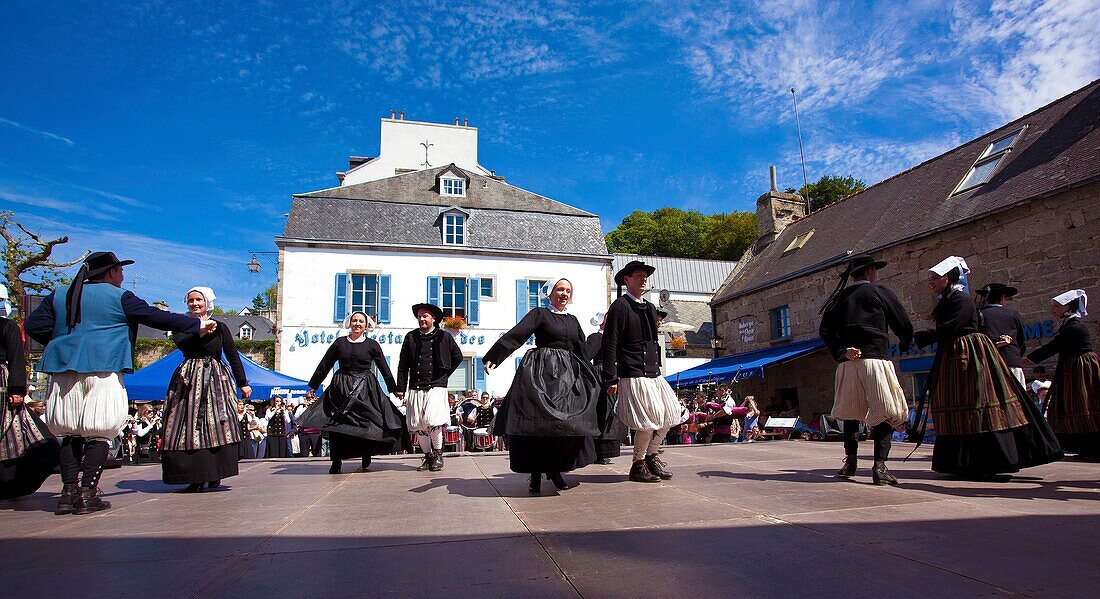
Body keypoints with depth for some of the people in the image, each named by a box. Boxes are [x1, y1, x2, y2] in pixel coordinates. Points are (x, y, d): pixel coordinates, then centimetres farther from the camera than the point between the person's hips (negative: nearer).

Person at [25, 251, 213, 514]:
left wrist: (60, 343, 21)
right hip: (103, 371, -5)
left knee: (71, 434, 11)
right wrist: (197, 324, 5)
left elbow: (33, 325, 11)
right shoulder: (119, 296, 1)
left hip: (65, 370, 5)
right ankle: (87, 495, -3)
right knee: (98, 434, -1)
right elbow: (156, 317, -1)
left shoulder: (59, 295, 15)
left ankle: (68, 493, 9)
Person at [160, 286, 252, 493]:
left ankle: (215, 475, -3)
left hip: (216, 380, -1)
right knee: (190, 426, -5)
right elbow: (180, 342, -12)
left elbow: (233, 356, 9)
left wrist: (243, 383, 6)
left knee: (216, 424, -9)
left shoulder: (220, 327, 8)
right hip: (189, 380, 1)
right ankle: (195, 477, -3)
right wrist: (199, 332, -27)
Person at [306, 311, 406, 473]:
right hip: (341, 388, 1)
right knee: (338, 423, -6)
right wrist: (313, 387, 13)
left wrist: (395, 389, 6)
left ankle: (366, 459, 14)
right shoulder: (340, 342, 8)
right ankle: (336, 462, 1)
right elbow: (324, 365, 13)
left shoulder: (372, 345, 5)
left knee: (366, 422, -6)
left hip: (365, 388, -1)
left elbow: (384, 369, 7)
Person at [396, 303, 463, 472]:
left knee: (433, 422, -17)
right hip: (415, 387, 3)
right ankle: (428, 456, 20)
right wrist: (401, 387, 6)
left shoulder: (444, 337, 5)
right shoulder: (411, 337, 10)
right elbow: (403, 364, 11)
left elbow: (458, 357, 17)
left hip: (436, 386, -3)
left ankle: (438, 454, 2)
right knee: (418, 426, 4)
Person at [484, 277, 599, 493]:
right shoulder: (540, 313, 1)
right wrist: (493, 357, -22)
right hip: (541, 373, -5)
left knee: (569, 423, -2)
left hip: (567, 376, 5)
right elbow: (515, 334, -11)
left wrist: (590, 380, 18)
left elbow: (583, 351, 21)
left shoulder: (573, 320, 17)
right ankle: (536, 473, 3)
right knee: (537, 423, -7)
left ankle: (555, 468, 12)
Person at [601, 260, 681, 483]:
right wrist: (611, 379, -16)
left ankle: (651, 455, 25)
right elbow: (610, 344, -12)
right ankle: (638, 466, 9)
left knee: (670, 414, 8)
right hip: (633, 375, -8)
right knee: (648, 421, -8)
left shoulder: (650, 308, 19)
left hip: (653, 373, 9)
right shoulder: (620, 306, -7)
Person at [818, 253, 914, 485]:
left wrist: (841, 352, -1)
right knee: (884, 412, -3)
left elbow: (825, 330, 6)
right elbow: (904, 325, 6)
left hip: (847, 362, 5)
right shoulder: (879, 292, 4)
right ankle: (880, 466, -12)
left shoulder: (839, 297, 16)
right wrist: (904, 345, 25)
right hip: (875, 358, -5)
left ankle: (850, 462, 17)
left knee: (850, 412, 16)